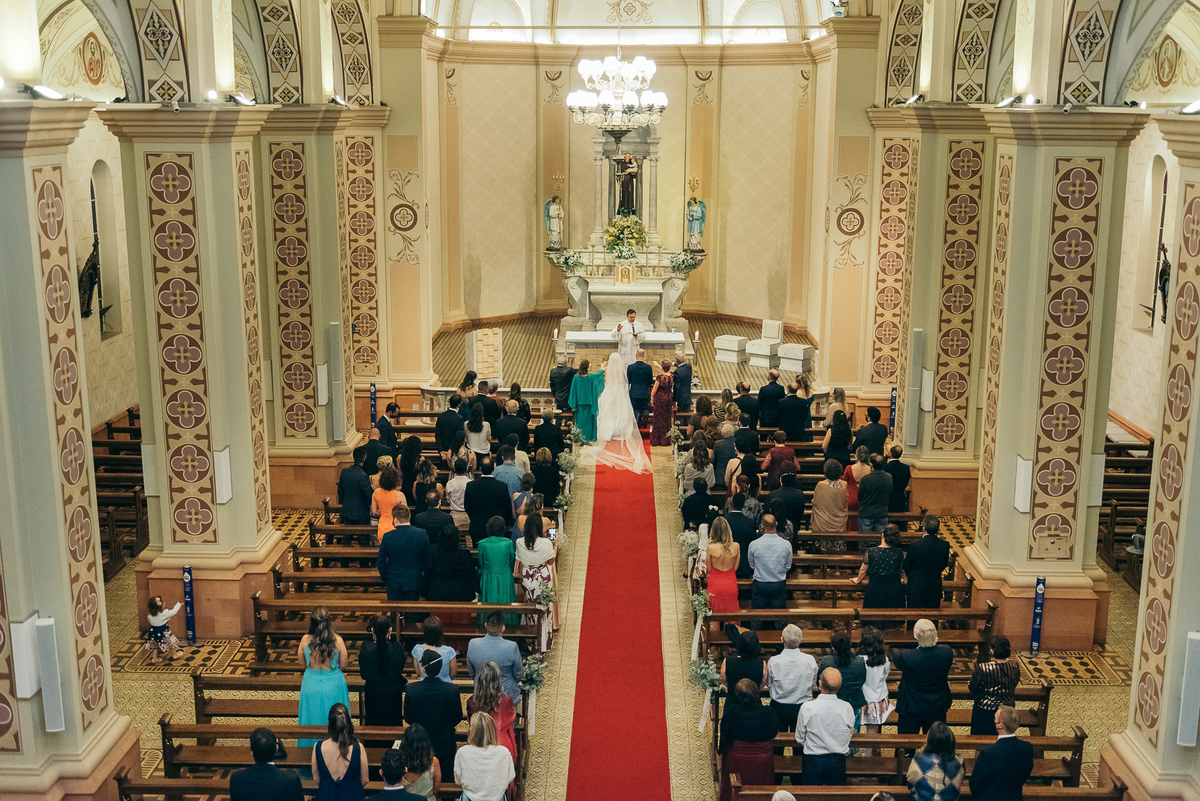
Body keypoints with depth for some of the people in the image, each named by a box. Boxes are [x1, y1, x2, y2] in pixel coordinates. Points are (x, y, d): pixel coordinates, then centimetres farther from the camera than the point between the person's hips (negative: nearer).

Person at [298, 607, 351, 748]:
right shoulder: (337, 640, -18)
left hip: (311, 685, 1)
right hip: (333, 684, -1)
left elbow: (302, 663, -1)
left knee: (313, 717, 20)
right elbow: (343, 662, -6)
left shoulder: (305, 640, -14)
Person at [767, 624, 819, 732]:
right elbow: (814, 683, -1)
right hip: (802, 707, 1)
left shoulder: (773, 661, -19)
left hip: (778, 708, -1)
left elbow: (768, 683, -4)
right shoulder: (810, 660, -16)